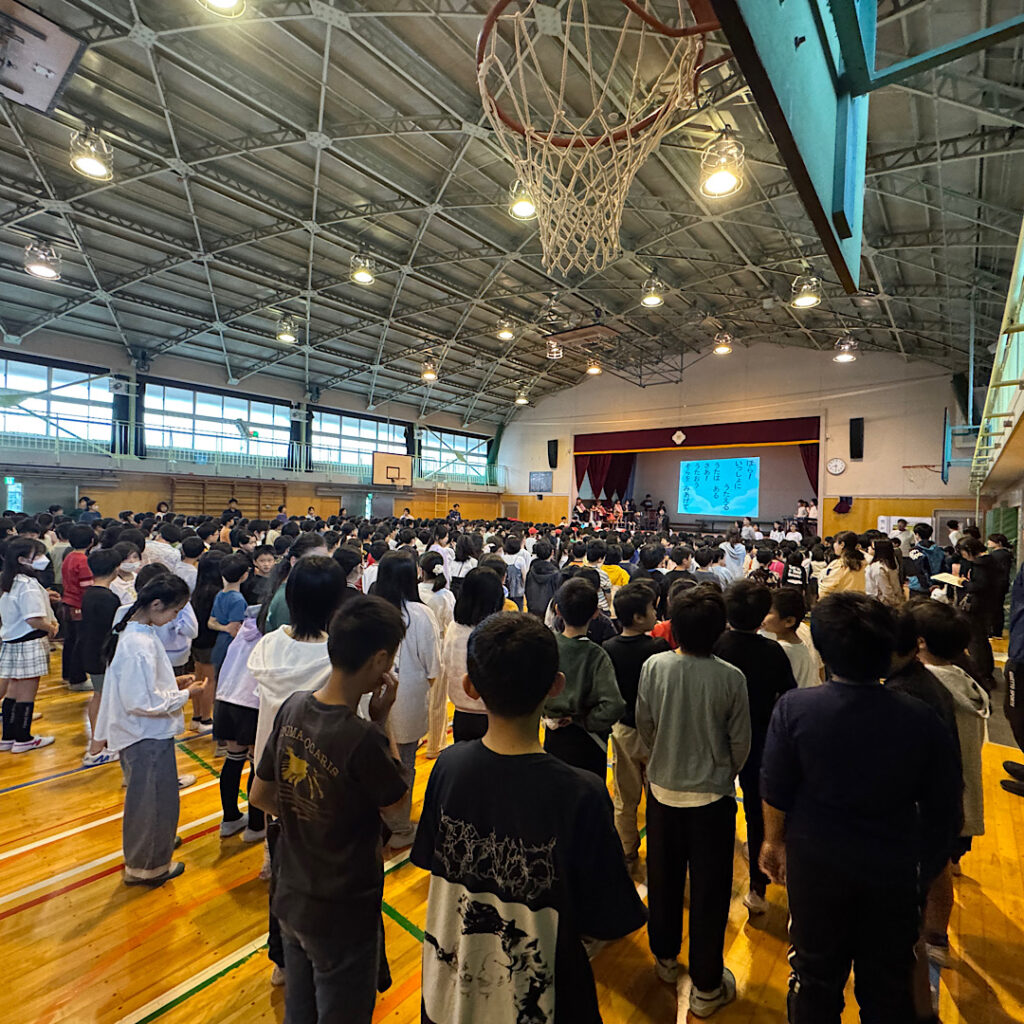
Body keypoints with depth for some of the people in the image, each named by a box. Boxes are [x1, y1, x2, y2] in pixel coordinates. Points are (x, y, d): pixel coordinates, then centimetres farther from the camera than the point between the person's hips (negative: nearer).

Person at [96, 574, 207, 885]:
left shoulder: (136, 631, 0)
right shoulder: (140, 644, -30)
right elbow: (141, 702, -29)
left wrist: (173, 682, 3)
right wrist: (184, 695, -19)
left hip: (144, 733, 10)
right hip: (147, 737, -10)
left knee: (147, 798, 28)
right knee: (152, 799, 11)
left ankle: (158, 843, 50)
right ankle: (147, 866, 31)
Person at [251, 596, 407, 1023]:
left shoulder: (292, 708, -13)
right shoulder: (362, 737, -34)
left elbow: (260, 795, 0)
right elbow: (398, 807, -15)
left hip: (290, 900, 6)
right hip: (343, 915, -6)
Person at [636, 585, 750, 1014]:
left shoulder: (655, 666, -15)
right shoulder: (731, 678, -19)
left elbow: (644, 725, -4)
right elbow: (740, 742, -8)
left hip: (662, 788, 2)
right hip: (712, 795, -2)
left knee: (663, 878, 22)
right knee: (710, 889, 15)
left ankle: (665, 958, 44)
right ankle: (706, 987, 31)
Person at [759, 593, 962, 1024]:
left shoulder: (794, 707, -23)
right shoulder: (920, 718, -19)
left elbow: (775, 790, -12)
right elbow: (943, 806, -6)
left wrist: (774, 841, 6)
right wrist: (923, 858, 12)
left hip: (816, 862, -1)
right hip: (894, 868, 1)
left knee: (816, 973, 22)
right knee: (888, 983, 24)